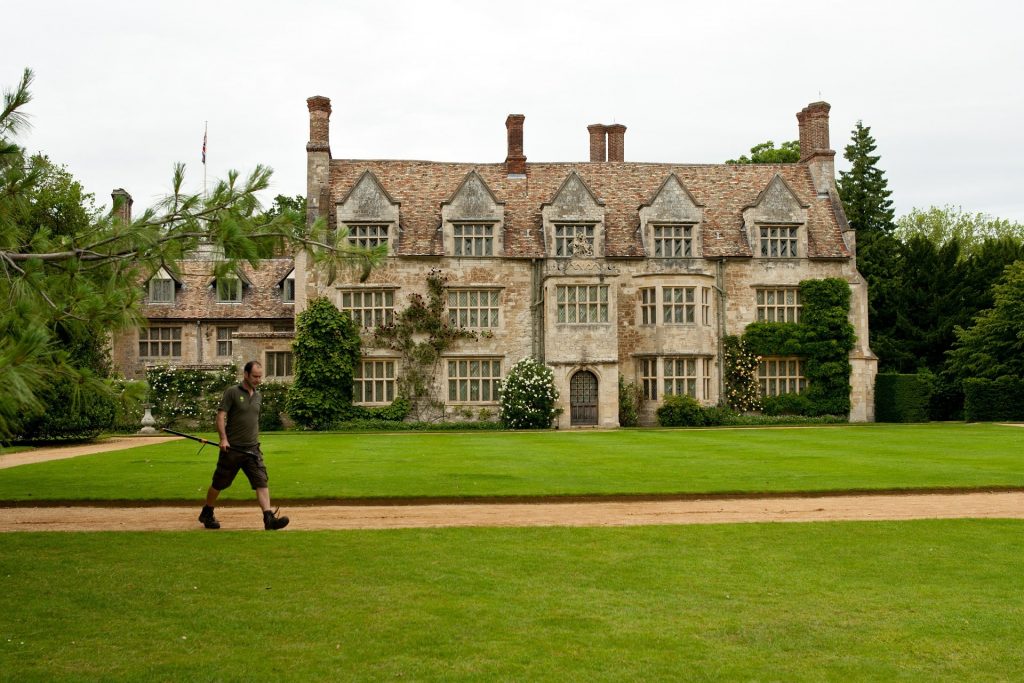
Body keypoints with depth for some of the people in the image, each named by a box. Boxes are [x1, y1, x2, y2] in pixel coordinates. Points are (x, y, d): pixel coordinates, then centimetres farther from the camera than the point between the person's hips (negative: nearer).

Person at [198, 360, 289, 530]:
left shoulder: (258, 396, 12)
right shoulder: (232, 392, -6)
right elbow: (221, 416, -11)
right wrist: (223, 439, -21)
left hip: (252, 449, 4)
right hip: (232, 448, -4)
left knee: (262, 482, -10)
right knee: (219, 484, 10)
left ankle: (269, 518, -18)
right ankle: (206, 514, 31)